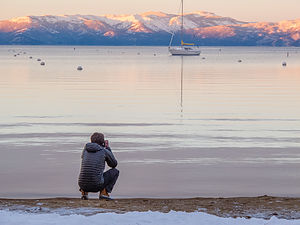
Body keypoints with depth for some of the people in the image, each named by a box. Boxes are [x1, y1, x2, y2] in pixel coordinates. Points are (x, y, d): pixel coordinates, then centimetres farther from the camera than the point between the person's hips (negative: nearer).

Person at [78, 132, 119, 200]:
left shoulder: (86, 148, 12)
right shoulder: (105, 151, 2)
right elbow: (114, 164, 20)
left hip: (82, 185, 4)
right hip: (96, 185, -4)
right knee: (115, 171, 18)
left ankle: (84, 192, 15)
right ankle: (104, 192, 2)